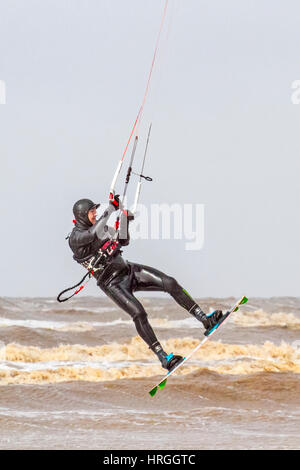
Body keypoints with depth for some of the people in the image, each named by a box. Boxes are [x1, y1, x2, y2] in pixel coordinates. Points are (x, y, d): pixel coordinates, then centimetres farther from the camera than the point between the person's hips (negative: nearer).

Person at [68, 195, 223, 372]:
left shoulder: (95, 227, 11)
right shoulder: (76, 237, -14)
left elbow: (123, 241, 19)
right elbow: (96, 233, -35)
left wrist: (124, 219, 4)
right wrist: (111, 206, -26)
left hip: (129, 270, 8)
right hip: (112, 283, -8)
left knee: (170, 283, -9)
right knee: (139, 313, -26)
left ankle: (205, 320, -4)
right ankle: (164, 358, -21)